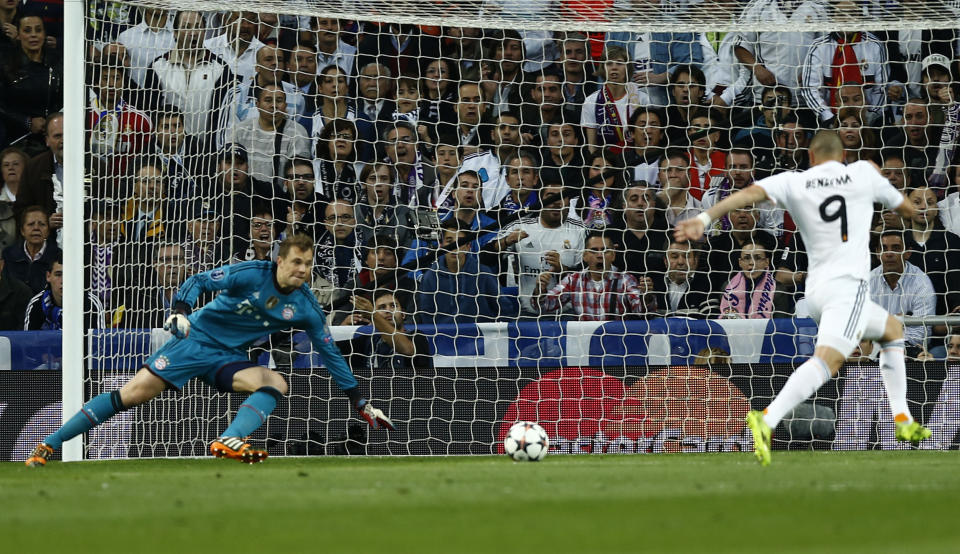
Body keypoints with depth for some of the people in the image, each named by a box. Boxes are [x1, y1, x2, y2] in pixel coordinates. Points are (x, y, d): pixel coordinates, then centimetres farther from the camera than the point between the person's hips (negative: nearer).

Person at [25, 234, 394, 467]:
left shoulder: (305, 309, -3)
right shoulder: (251, 275, -14)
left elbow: (330, 355, 5)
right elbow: (198, 282, -10)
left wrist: (360, 402, 4)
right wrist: (180, 309, -31)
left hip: (229, 359, 4)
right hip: (196, 339, -4)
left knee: (276, 383, -23)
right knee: (132, 394, -15)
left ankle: (229, 442, -39)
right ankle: (48, 446, -11)